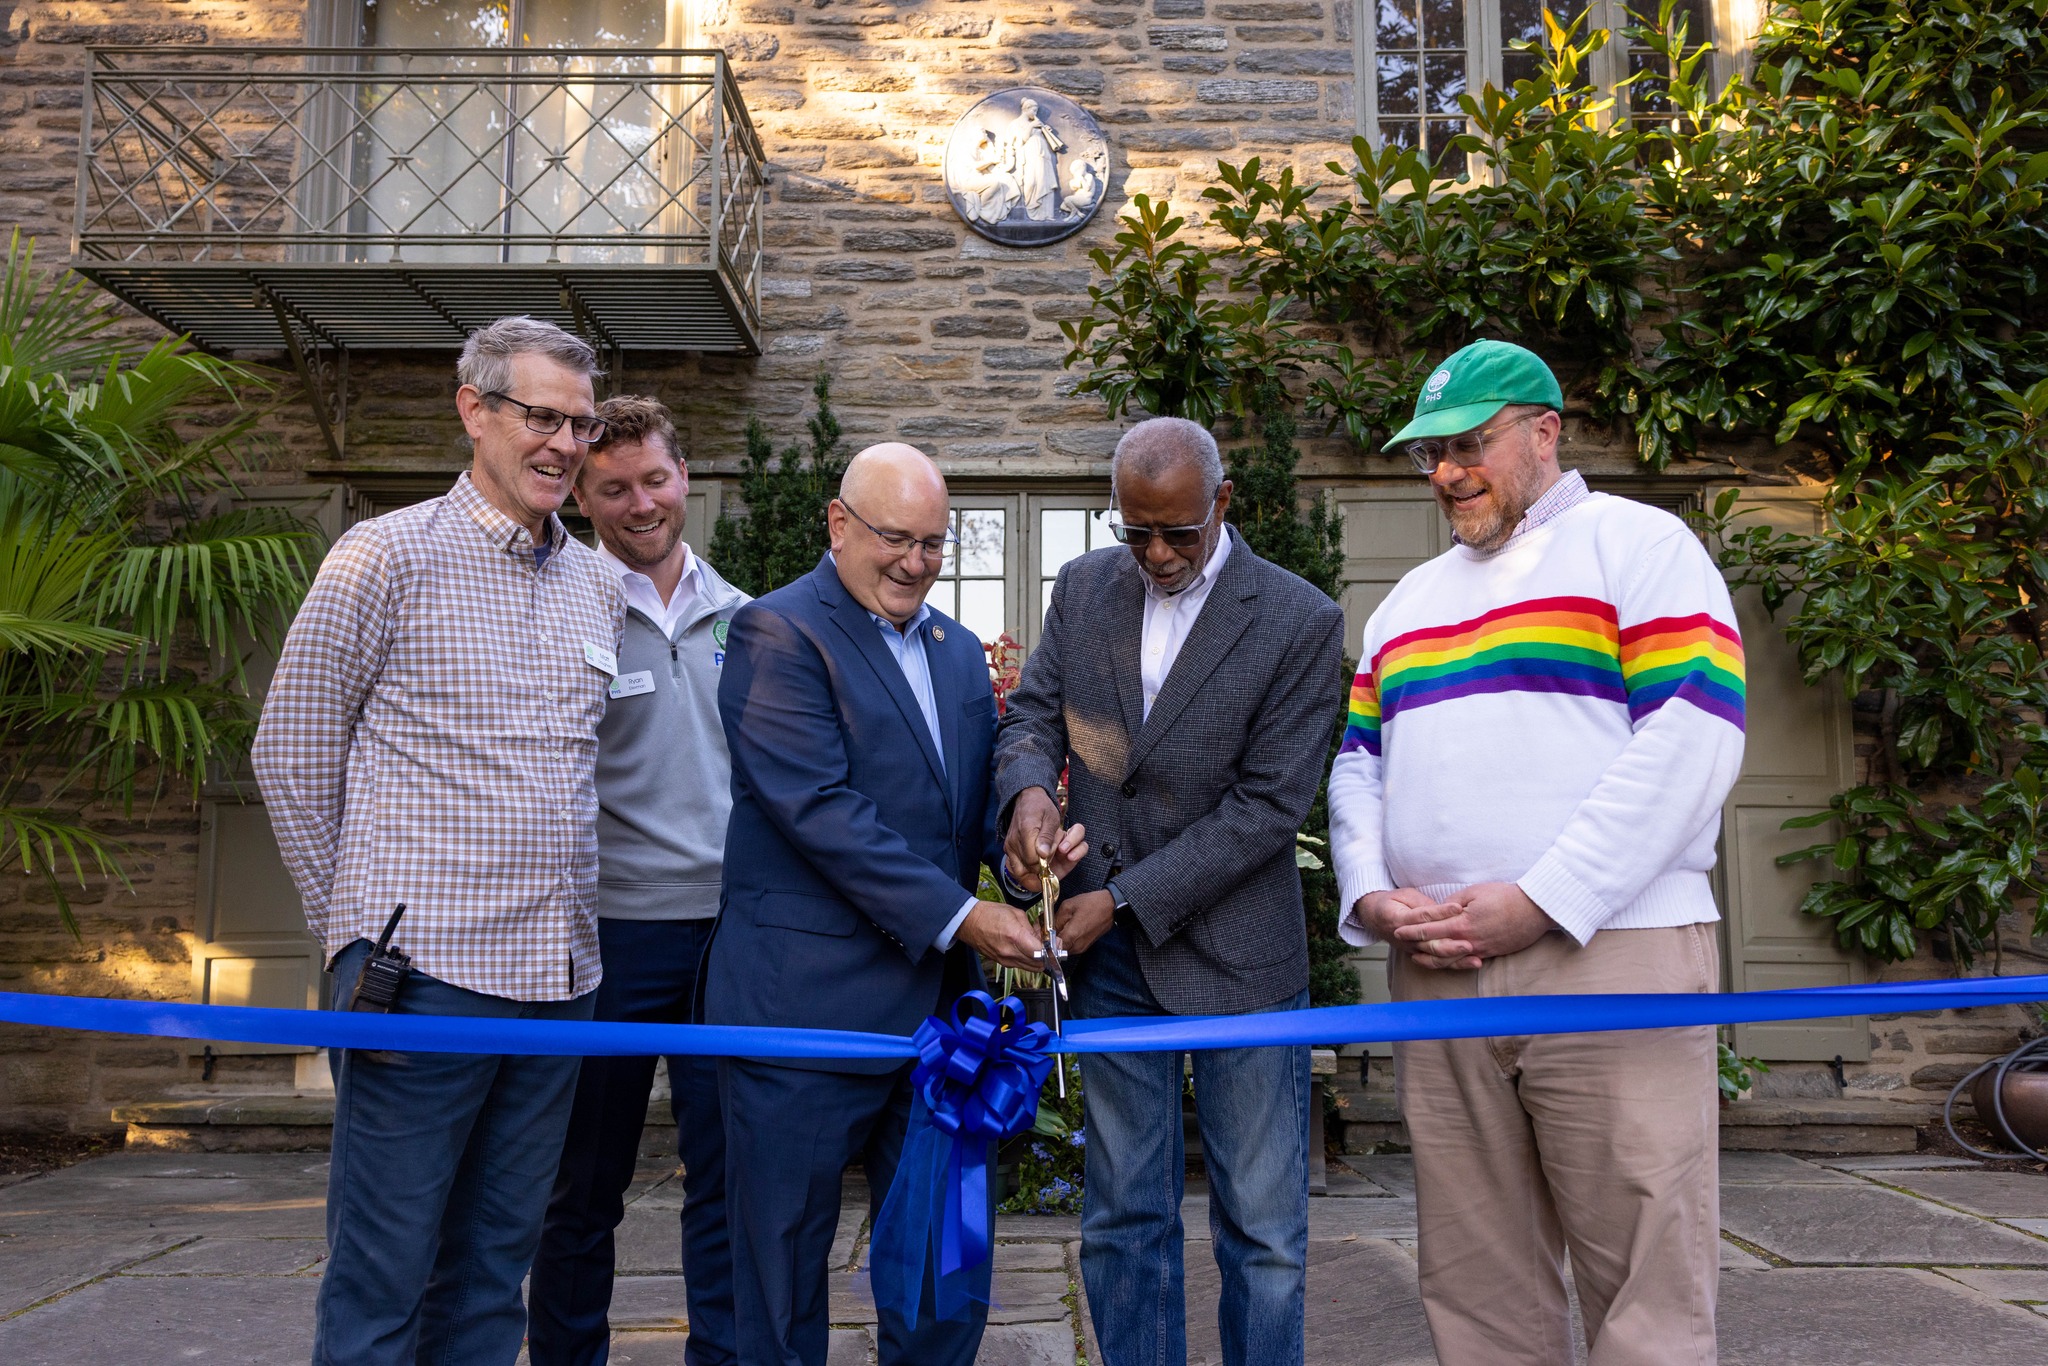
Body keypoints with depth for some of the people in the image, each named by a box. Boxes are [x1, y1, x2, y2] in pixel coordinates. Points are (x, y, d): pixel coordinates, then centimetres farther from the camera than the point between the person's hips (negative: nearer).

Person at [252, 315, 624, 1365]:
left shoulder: (596, 585, 14)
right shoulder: (388, 554, -3)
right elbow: (290, 754, 0)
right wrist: (355, 926, 3)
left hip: (559, 974, 5)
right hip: (422, 967, -5)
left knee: (493, 1274, 15)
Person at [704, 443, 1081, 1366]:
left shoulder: (960, 651, 14)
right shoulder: (778, 633, -9)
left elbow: (979, 794, 14)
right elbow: (819, 809, -18)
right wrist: (958, 916, -20)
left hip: (936, 1001, 7)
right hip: (806, 1005, -6)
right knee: (785, 1265, 9)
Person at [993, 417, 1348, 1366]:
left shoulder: (1301, 622, -11)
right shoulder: (1084, 586, 4)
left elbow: (1268, 805, -14)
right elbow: (1032, 711, 8)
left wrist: (1124, 899, -17)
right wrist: (1029, 787, -17)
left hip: (1236, 949, -3)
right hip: (1111, 953, 4)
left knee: (1262, 1231, 7)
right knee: (1123, 1219, 14)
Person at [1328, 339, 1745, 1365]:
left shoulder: (1635, 543, 3)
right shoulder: (1408, 599, 22)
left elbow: (1693, 737, -10)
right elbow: (1356, 760, 20)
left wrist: (1539, 903, -16)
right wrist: (1370, 896, 1)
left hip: (1608, 952, -5)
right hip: (1430, 975, 6)